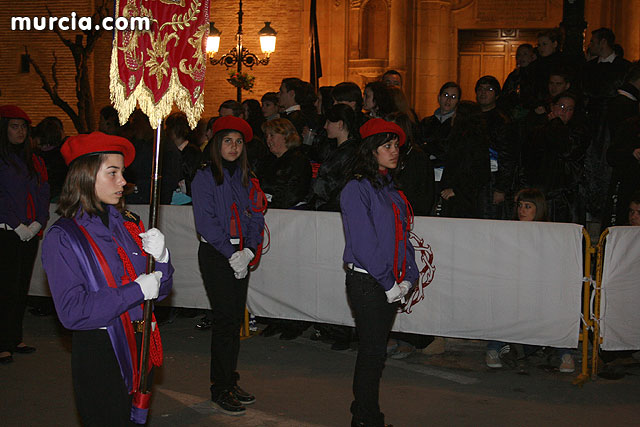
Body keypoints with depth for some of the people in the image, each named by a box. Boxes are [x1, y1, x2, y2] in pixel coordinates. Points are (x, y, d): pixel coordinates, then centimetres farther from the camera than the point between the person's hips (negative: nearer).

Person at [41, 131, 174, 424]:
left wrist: (161, 257, -13)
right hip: (99, 354, -6)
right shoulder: (63, 238, -11)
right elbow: (72, 312, -20)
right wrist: (136, 291, -20)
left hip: (140, 345, 6)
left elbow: (160, 289, 7)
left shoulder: (128, 224, 4)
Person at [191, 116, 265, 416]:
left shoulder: (246, 179, 13)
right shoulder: (205, 177, -5)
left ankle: (230, 382, 18)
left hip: (240, 256, 6)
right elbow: (206, 222, -12)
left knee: (236, 318, 7)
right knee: (225, 318, -7)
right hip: (215, 254, -6)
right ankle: (221, 389, 3)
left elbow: (255, 217, 9)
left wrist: (249, 251, -8)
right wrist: (231, 255, -15)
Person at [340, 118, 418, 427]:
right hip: (366, 282, -7)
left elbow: (402, 236, 15)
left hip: (390, 284, 7)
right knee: (373, 351, -2)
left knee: (374, 349, 13)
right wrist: (388, 284, -15)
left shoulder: (390, 189, 14)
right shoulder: (357, 189, -11)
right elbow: (363, 243, -17)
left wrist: (407, 278, 3)